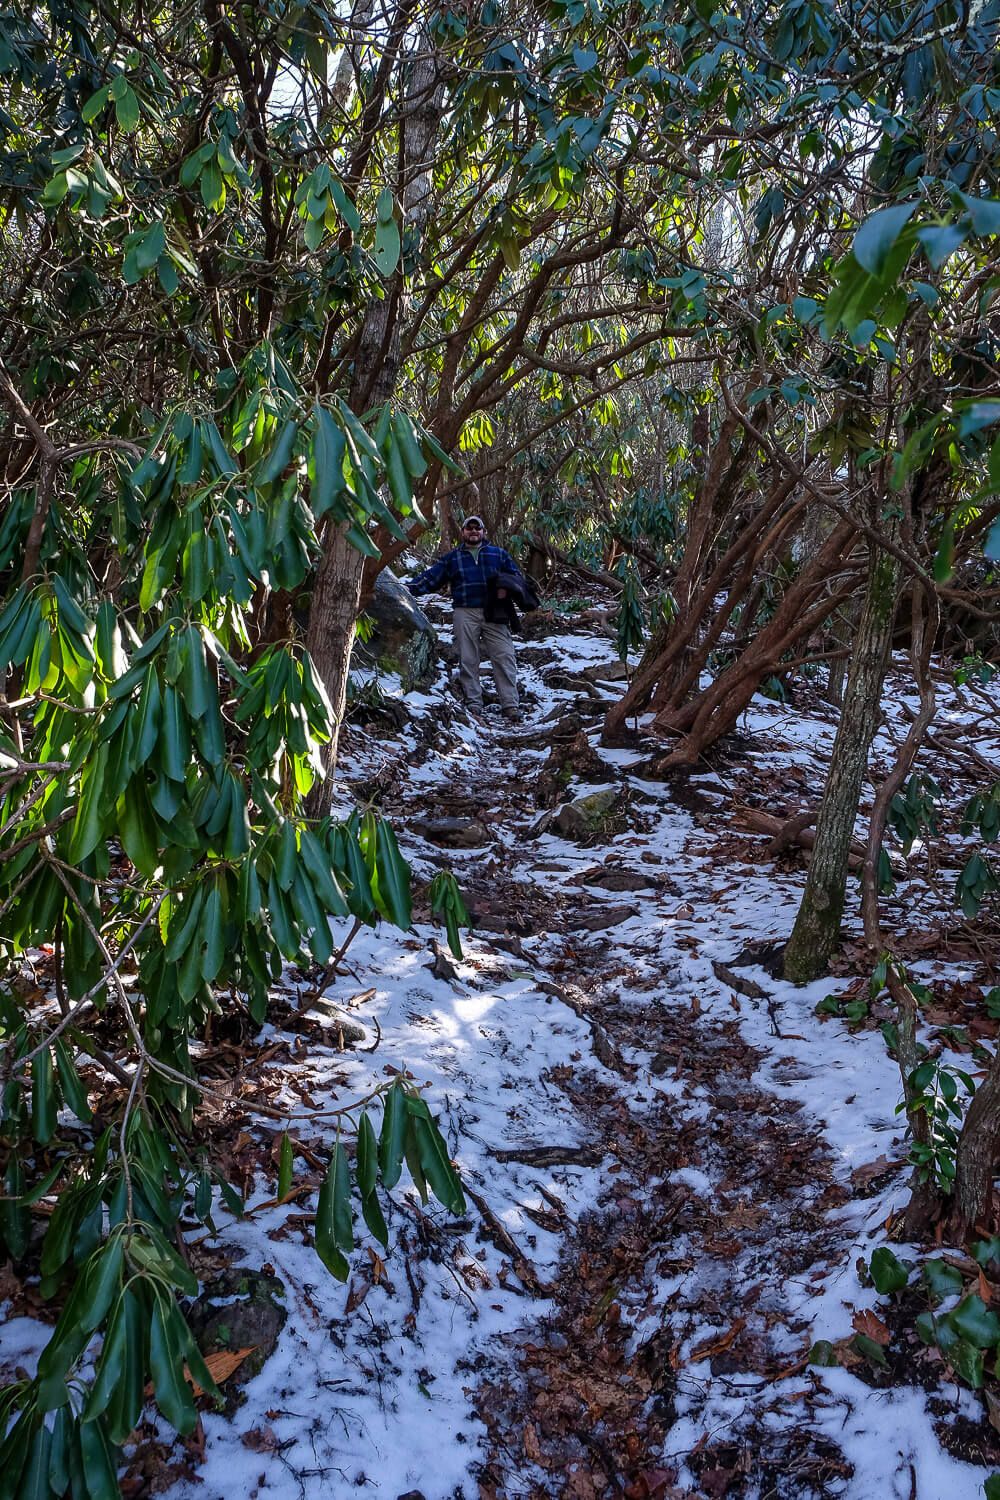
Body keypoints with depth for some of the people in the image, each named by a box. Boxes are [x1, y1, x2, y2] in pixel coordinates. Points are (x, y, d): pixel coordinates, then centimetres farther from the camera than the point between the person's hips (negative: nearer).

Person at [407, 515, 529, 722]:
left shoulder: (498, 554, 16)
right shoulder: (452, 558, 16)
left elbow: (518, 576, 14)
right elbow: (430, 577, 11)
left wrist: (506, 587, -8)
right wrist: (409, 587, -5)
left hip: (493, 614, 0)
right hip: (465, 614, 1)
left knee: (504, 657, -8)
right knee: (468, 660, -1)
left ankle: (511, 705, -9)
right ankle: (474, 705, 4)